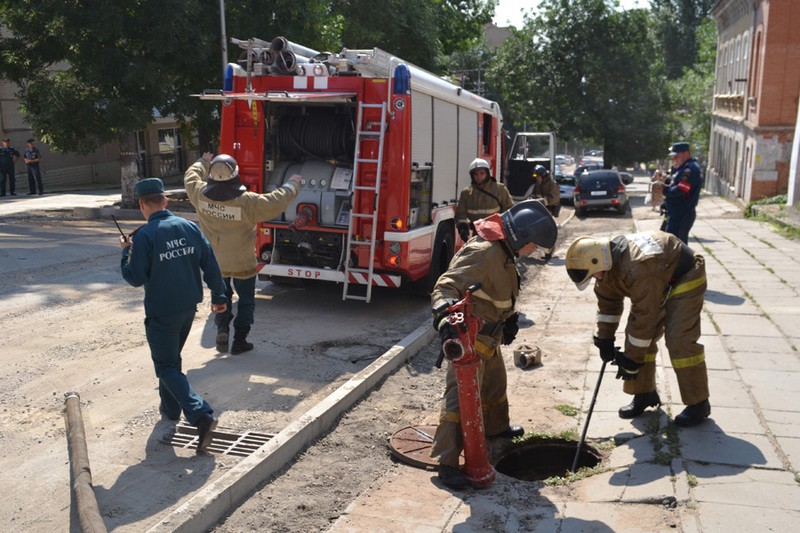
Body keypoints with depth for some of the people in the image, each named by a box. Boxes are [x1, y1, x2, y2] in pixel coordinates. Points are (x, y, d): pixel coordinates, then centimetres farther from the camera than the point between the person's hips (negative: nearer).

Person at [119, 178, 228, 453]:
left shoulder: (143, 236, -16)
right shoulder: (189, 227, -1)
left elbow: (135, 278, -14)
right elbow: (210, 264, 2)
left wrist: (126, 252, 2)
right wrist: (218, 296, 12)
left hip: (161, 312, -6)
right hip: (188, 307, 6)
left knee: (167, 367, 2)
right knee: (171, 357, 26)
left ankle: (202, 415, -14)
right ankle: (170, 407, 39)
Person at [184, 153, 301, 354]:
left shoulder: (200, 195, -13)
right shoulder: (247, 201, -26)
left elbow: (190, 177, 9)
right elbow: (278, 201, -17)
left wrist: (203, 162, 27)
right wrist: (292, 184, 0)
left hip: (215, 262, 4)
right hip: (242, 264, -4)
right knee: (246, 300, 15)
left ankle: (222, 327, 6)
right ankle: (239, 341, 17)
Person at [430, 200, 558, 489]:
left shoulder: (504, 251, 7)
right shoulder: (483, 252, -26)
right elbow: (446, 286, -34)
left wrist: (509, 319, 22)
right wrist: (445, 316, -49)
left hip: (489, 335, 11)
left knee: (495, 381, 28)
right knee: (462, 394, -10)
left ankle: (496, 426, 53)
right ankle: (447, 461, -4)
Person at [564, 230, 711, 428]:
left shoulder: (639, 270, -41)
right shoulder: (608, 265, -13)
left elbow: (645, 317, -35)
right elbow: (608, 302, 1)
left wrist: (631, 360, -26)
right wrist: (604, 340, -1)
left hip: (686, 278, -8)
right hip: (658, 280, 8)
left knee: (679, 340, -17)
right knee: (636, 335, -1)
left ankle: (698, 404, -4)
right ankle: (644, 393, 10)